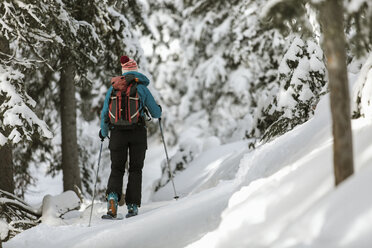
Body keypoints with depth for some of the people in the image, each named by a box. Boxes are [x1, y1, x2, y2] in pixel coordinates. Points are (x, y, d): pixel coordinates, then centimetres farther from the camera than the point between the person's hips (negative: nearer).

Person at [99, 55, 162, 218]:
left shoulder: (113, 88, 4)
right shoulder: (142, 88, 2)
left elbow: (104, 113, 6)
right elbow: (155, 113, 6)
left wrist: (103, 132, 22)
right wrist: (159, 111, 31)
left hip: (118, 133, 1)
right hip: (138, 132, -1)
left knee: (117, 169, 8)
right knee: (135, 169, 9)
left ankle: (112, 196, -20)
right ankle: (132, 206, 0)